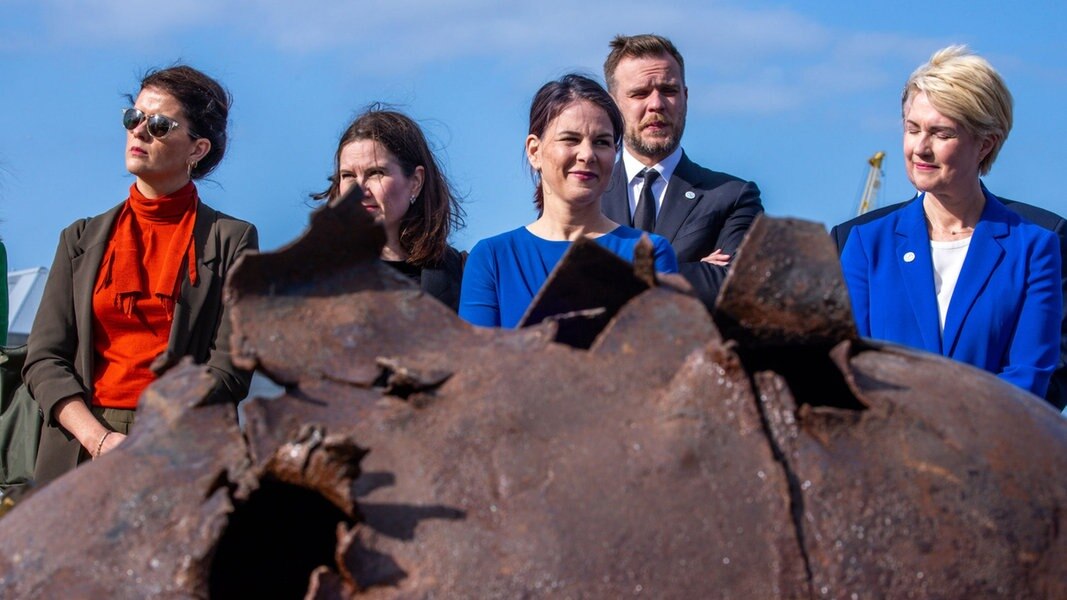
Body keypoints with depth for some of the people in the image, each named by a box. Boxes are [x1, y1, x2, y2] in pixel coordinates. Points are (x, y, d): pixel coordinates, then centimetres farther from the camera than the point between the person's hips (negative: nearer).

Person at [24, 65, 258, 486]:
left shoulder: (231, 240, 7)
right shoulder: (83, 239, 16)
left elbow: (229, 367, -1)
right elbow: (44, 358, 8)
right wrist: (100, 440, -9)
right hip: (79, 447, 2)